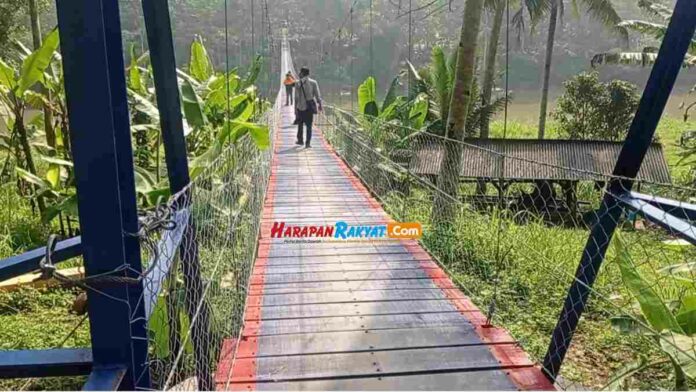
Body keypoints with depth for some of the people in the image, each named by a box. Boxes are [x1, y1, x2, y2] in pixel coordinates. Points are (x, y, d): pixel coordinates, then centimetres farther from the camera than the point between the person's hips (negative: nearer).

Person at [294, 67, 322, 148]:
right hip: (309, 107, 0)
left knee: (300, 124, 17)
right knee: (309, 125, 3)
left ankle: (300, 140, 26)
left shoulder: (298, 83, -5)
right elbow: (317, 95, -3)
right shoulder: (313, 82, -2)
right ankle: (308, 143, -2)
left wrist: (295, 108, -3)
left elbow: (296, 97, -6)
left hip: (300, 107, 0)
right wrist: (320, 105, 6)